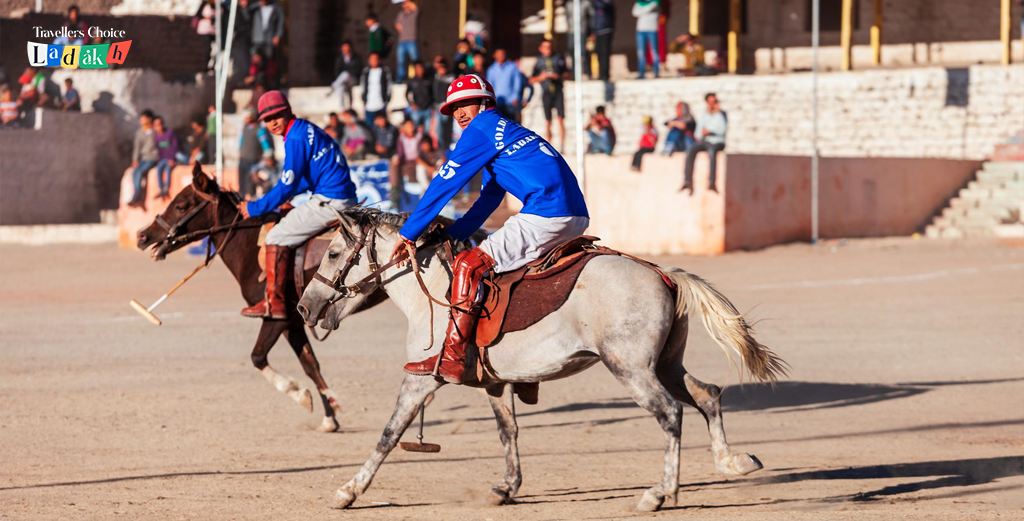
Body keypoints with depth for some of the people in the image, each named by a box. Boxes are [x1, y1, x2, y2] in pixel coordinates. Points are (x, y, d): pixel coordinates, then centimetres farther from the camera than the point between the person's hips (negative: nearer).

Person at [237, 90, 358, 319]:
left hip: (330, 202, -11)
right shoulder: (307, 129, 16)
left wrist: (255, 208, -4)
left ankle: (274, 303, -11)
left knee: (277, 237, -10)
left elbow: (287, 187, -14)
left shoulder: (296, 139, -14)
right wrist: (283, 198, 24)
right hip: (346, 199, 11)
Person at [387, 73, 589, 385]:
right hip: (576, 218, 10)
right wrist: (450, 235, 25)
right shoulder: (504, 132, 30)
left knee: (469, 265, -10)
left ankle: (451, 359, -15)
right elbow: (488, 201, 32)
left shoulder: (481, 129, 1)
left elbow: (444, 184, 1)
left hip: (547, 216, -10)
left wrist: (408, 234, 6)